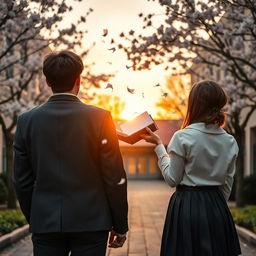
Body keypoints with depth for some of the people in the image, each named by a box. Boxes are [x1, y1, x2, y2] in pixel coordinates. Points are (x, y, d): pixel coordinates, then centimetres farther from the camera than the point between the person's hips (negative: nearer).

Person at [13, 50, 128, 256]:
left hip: (45, 223, 2)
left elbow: (22, 182, 5)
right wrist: (120, 226, 4)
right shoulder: (99, 118, -6)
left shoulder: (27, 121, 1)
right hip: (90, 223, -2)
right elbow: (115, 178, -6)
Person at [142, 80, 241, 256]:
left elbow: (172, 179, -7)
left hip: (187, 205, -4)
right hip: (217, 206, 4)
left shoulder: (183, 137, -13)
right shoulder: (230, 142, 2)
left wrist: (159, 145, -1)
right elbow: (227, 184, 8)